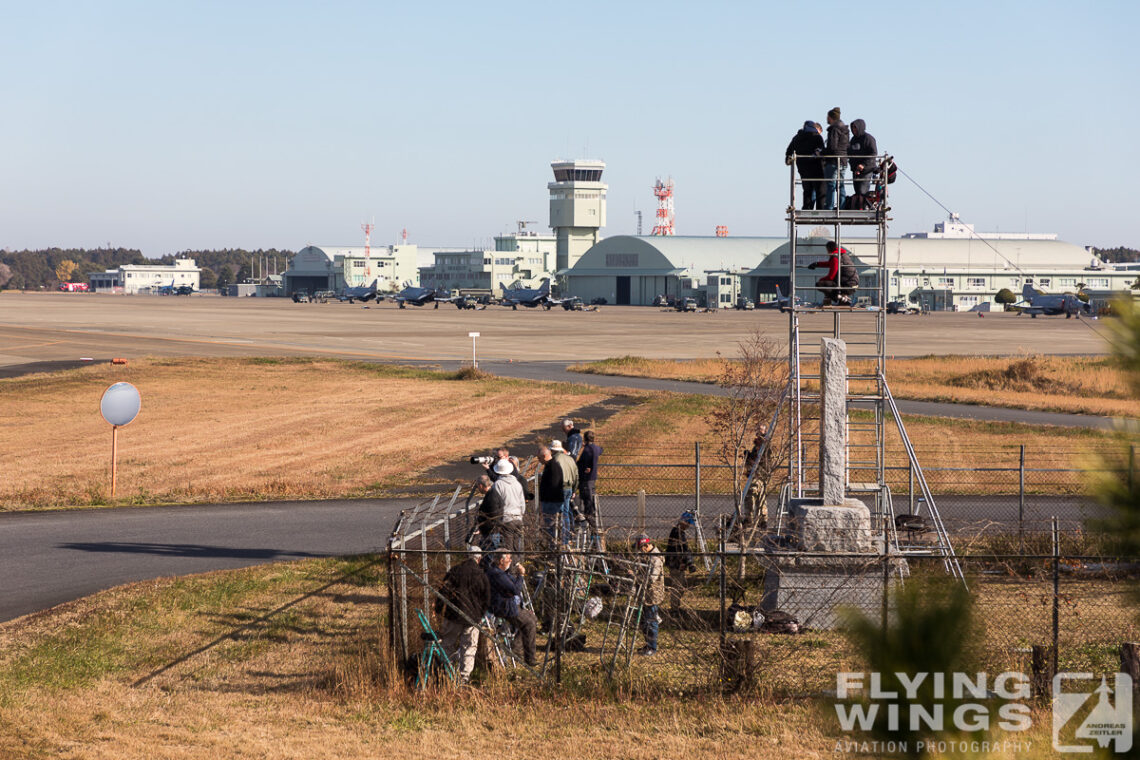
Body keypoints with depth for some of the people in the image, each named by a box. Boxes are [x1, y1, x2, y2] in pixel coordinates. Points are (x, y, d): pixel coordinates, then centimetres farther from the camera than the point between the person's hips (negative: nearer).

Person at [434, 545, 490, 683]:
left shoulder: (455, 571, -3)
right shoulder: (482, 575, -1)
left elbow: (443, 591, -3)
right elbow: (486, 599, 7)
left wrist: (438, 608, 6)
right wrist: (480, 614, 20)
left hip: (453, 614, 0)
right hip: (473, 617, 0)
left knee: (447, 643, 13)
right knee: (469, 648, 8)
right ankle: (464, 676, 4)